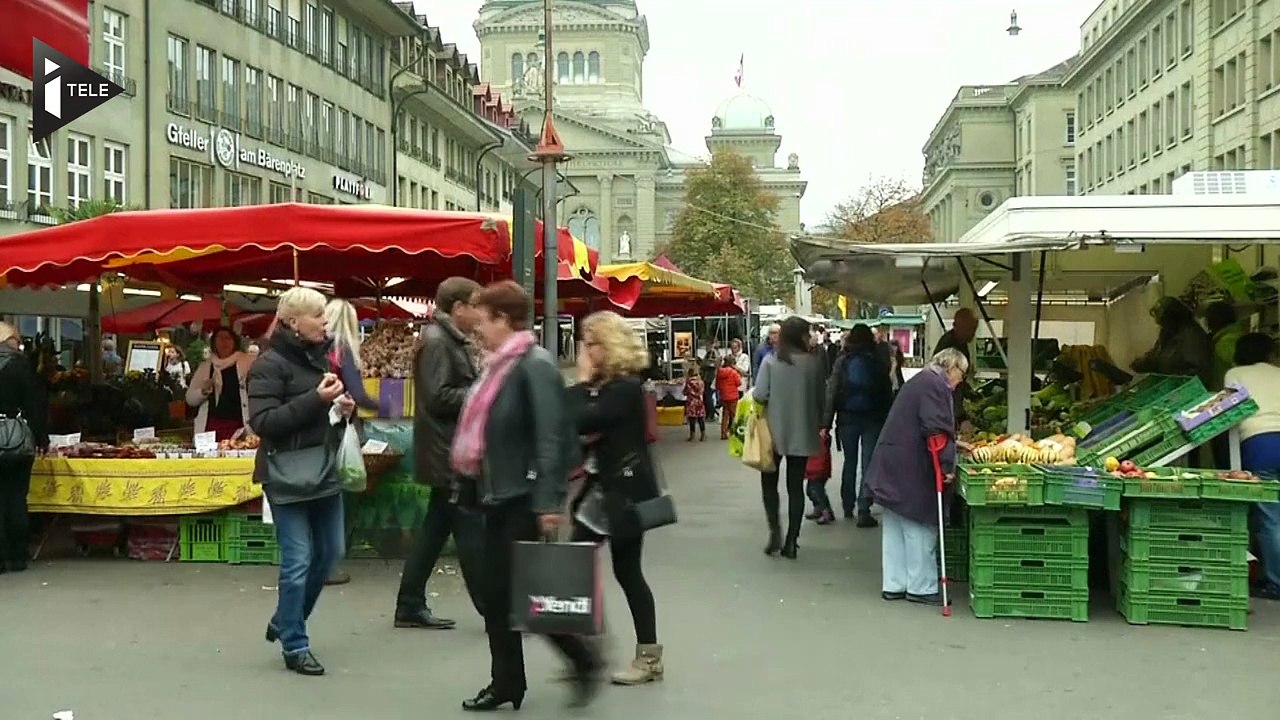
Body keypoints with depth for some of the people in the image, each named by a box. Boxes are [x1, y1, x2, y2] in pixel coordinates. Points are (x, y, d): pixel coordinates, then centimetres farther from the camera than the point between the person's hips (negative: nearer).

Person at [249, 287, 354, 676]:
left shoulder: (320, 357, 12)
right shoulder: (269, 364, -11)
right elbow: (262, 422, -19)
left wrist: (344, 409, 3)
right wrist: (315, 400, -24)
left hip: (325, 471, 8)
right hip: (288, 476, -8)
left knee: (330, 553, 15)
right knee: (298, 561, -4)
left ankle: (284, 623, 33)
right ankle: (295, 646, 10)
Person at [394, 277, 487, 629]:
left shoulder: (454, 341, 17)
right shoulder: (436, 342, -15)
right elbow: (438, 398, -22)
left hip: (455, 453, 11)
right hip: (450, 455, -11)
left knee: (435, 528, 13)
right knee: (471, 530, -5)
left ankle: (410, 606, 20)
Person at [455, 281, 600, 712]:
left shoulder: (536, 365, -16)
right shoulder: (500, 365, 12)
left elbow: (552, 438, -22)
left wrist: (549, 502, -25)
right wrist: (481, 482, 18)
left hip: (526, 499, -9)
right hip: (498, 495, 9)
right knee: (498, 593, 11)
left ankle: (584, 662, 14)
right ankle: (506, 683, 20)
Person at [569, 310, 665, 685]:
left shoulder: (626, 386, -17)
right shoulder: (603, 383, 12)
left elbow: (581, 422, -25)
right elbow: (586, 428, 9)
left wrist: (583, 381, -14)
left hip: (625, 489, -9)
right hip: (601, 487, 10)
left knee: (627, 571, -4)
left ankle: (649, 657, 7)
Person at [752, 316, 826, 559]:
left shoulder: (771, 361, -10)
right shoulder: (814, 362, -7)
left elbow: (759, 395, -14)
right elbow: (820, 398, -2)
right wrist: (819, 424, 12)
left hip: (775, 431, -1)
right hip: (802, 433, 1)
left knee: (769, 482, 15)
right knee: (796, 486, 9)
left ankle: (775, 530, -1)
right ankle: (791, 541, 9)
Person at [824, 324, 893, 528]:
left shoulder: (843, 360, -3)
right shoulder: (878, 360, -3)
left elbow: (832, 391, -6)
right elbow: (888, 391, -2)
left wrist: (827, 422, -5)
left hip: (847, 417, 1)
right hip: (873, 418, -1)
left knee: (849, 462, 16)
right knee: (868, 463, -1)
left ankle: (848, 507, 25)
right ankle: (863, 510, -9)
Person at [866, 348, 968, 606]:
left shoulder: (920, 380, 19)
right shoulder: (935, 385, -13)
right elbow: (936, 429, -23)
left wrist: (952, 443, 27)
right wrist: (947, 463, -19)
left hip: (891, 465, 10)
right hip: (911, 469, -10)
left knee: (895, 526, 12)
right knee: (920, 526, -1)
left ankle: (894, 584, 18)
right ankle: (921, 587, 6)